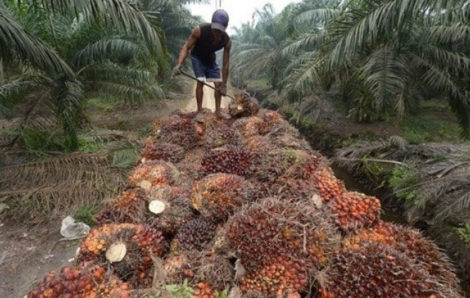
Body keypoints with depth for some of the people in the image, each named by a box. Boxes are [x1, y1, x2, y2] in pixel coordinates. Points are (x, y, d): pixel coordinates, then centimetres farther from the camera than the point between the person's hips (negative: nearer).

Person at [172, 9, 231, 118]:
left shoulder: (227, 41, -27)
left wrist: (224, 85, -19)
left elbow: (226, 64, -21)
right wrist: (179, 64, -44)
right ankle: (199, 110, -9)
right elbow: (186, 47, -28)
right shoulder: (200, 30, -35)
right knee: (200, 82, -16)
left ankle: (218, 110, 8)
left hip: (210, 58, 3)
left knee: (218, 84, -2)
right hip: (197, 57, -3)